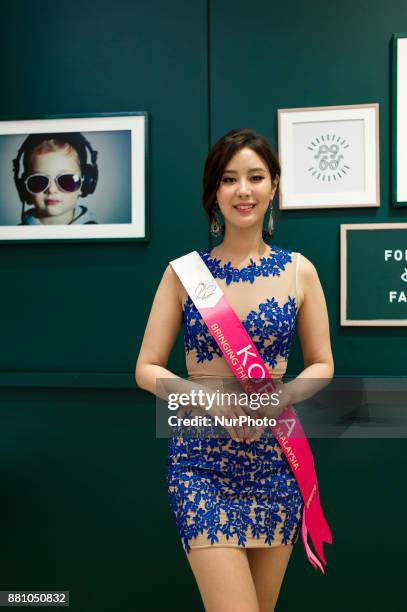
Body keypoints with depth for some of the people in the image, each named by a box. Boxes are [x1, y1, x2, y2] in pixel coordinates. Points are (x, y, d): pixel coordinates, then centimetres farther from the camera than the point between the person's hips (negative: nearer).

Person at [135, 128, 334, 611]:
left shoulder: (299, 271, 1)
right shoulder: (184, 271, -2)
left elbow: (322, 365, 9)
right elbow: (147, 369, 0)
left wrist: (280, 397, -11)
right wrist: (211, 398, -16)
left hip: (275, 455, 2)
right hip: (201, 460, -2)